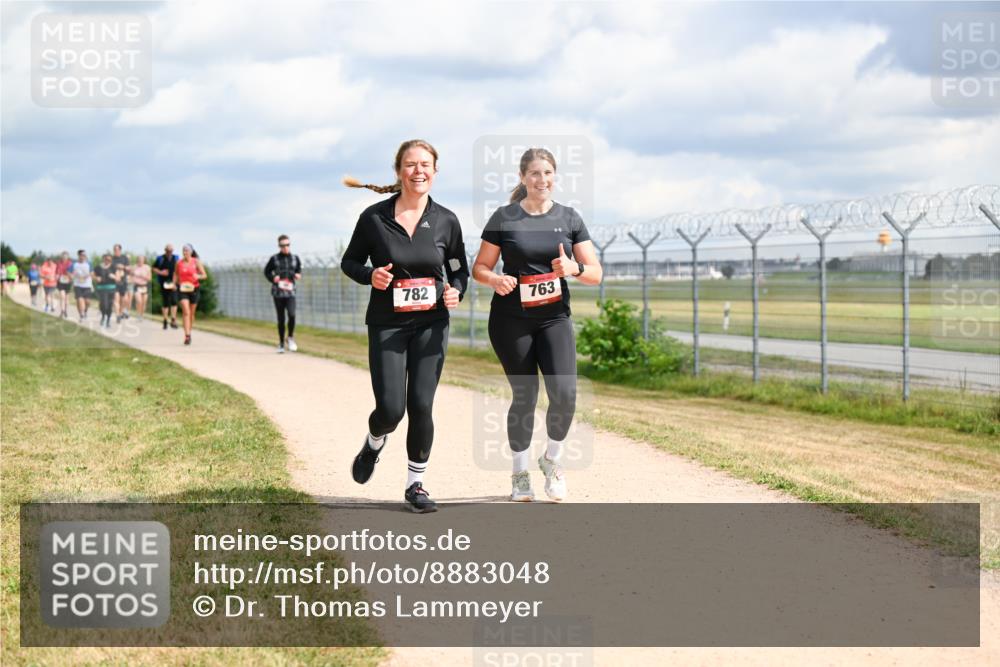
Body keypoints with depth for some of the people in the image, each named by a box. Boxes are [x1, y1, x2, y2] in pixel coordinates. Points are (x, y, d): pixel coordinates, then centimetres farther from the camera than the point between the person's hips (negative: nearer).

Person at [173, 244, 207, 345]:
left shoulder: (196, 262, -3)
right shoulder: (179, 263, 2)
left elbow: (205, 275, -2)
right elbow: (176, 274, 18)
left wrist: (198, 276, -23)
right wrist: (174, 283, -1)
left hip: (194, 289, 0)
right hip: (182, 289, 0)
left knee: (191, 313, 11)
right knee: (186, 311, -16)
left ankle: (189, 333, 31)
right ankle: (187, 336, -21)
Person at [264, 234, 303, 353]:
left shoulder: (295, 258, 7)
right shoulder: (274, 258, 1)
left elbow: (299, 269, 21)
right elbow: (267, 271, 11)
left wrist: (298, 275, -2)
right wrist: (273, 279, -7)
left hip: (290, 292, 0)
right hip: (277, 292, 0)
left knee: (292, 314, -20)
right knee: (281, 319, 4)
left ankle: (291, 337, 4)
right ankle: (281, 343, 18)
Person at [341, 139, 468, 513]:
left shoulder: (445, 221, 0)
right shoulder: (375, 217, -6)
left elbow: (459, 269, 13)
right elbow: (349, 262, 5)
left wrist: (456, 292, -8)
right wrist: (370, 276, -16)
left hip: (431, 325, 1)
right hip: (387, 325, -1)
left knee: (421, 405, -3)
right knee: (391, 408, -9)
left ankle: (415, 484, 15)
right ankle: (374, 443, 29)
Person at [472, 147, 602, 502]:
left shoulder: (569, 219, 6)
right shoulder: (504, 218, 1)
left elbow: (595, 273, 5)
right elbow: (480, 267, 5)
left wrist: (574, 267, -16)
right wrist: (496, 280, -17)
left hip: (554, 318, 1)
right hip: (510, 320, -1)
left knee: (564, 393, -14)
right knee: (524, 396, 0)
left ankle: (552, 459, 12)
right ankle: (520, 473, 19)